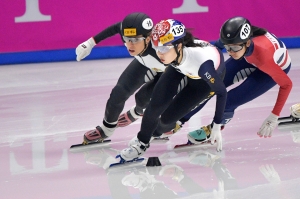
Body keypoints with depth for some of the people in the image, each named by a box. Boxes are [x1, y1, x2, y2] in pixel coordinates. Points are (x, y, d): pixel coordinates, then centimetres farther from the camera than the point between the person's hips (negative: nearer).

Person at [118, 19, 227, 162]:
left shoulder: (202, 63, -46)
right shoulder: (171, 51, -34)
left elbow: (221, 92, -32)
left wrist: (217, 127, -27)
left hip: (207, 75, -3)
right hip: (180, 67, 3)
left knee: (167, 117, -7)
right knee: (156, 104, -13)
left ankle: (155, 132, 28)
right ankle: (141, 142, 12)